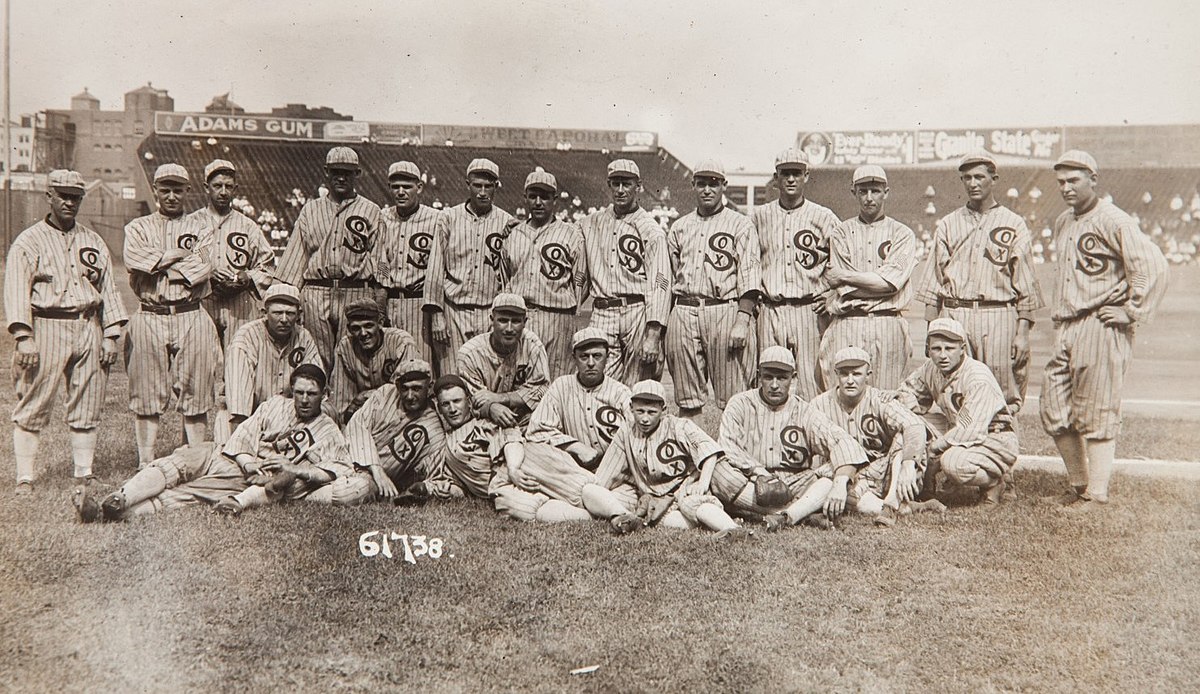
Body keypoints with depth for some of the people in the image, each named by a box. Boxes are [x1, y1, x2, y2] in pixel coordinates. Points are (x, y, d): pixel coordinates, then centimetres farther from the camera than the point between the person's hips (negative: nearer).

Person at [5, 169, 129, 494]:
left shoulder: (94, 241, 16)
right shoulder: (28, 241, 3)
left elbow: (108, 290, 14)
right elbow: (16, 290, -5)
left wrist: (110, 336, 6)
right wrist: (24, 337, -16)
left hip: (89, 329, 4)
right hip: (47, 327, -4)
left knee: (87, 409, 6)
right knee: (32, 408, -3)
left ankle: (84, 476, 13)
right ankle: (25, 478, 4)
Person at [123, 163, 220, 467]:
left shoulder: (200, 230, 13)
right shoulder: (138, 227, 14)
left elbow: (203, 268, -6)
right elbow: (133, 259, -8)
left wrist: (158, 265, -6)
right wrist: (178, 254, -6)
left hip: (191, 318, 0)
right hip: (149, 318, 0)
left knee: (195, 395, 0)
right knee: (146, 396, 2)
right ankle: (145, 466, 9)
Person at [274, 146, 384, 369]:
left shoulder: (371, 211, 10)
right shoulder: (310, 209, 17)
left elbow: (378, 261, 6)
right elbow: (296, 254, 13)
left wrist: (380, 305, -2)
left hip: (356, 295, -2)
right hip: (316, 294, 2)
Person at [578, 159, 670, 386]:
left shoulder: (651, 230, -1)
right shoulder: (590, 223, 14)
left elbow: (660, 284, -7)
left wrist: (653, 334, -14)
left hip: (638, 314, -3)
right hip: (601, 315, 3)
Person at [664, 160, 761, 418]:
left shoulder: (740, 225, 6)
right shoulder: (679, 227, 20)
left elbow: (749, 276, -3)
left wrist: (742, 320, -14)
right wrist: (663, 322, 13)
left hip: (724, 309, -4)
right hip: (683, 311, 4)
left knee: (733, 400, -6)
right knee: (687, 399, 6)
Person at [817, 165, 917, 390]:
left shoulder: (902, 234, 10)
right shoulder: (840, 233, 12)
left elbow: (891, 281, -6)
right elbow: (840, 287, 0)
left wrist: (845, 276, -1)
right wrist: (876, 281, -6)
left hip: (887, 325, 0)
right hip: (846, 326, 0)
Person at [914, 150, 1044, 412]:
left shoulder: (1014, 225, 8)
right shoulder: (947, 225, 14)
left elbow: (1025, 286, 4)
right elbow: (933, 284, 11)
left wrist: (1023, 332, -4)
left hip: (999, 318, -2)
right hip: (953, 317, 2)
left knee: (1005, 400, -4)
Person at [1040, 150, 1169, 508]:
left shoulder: (1112, 220, -10)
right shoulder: (1062, 223, 16)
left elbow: (1154, 266, -18)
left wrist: (1133, 313, -14)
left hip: (1102, 330, -8)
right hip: (1066, 329, 8)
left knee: (1096, 416, -2)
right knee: (1054, 414, 9)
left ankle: (1096, 494, 7)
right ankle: (1078, 485, 23)